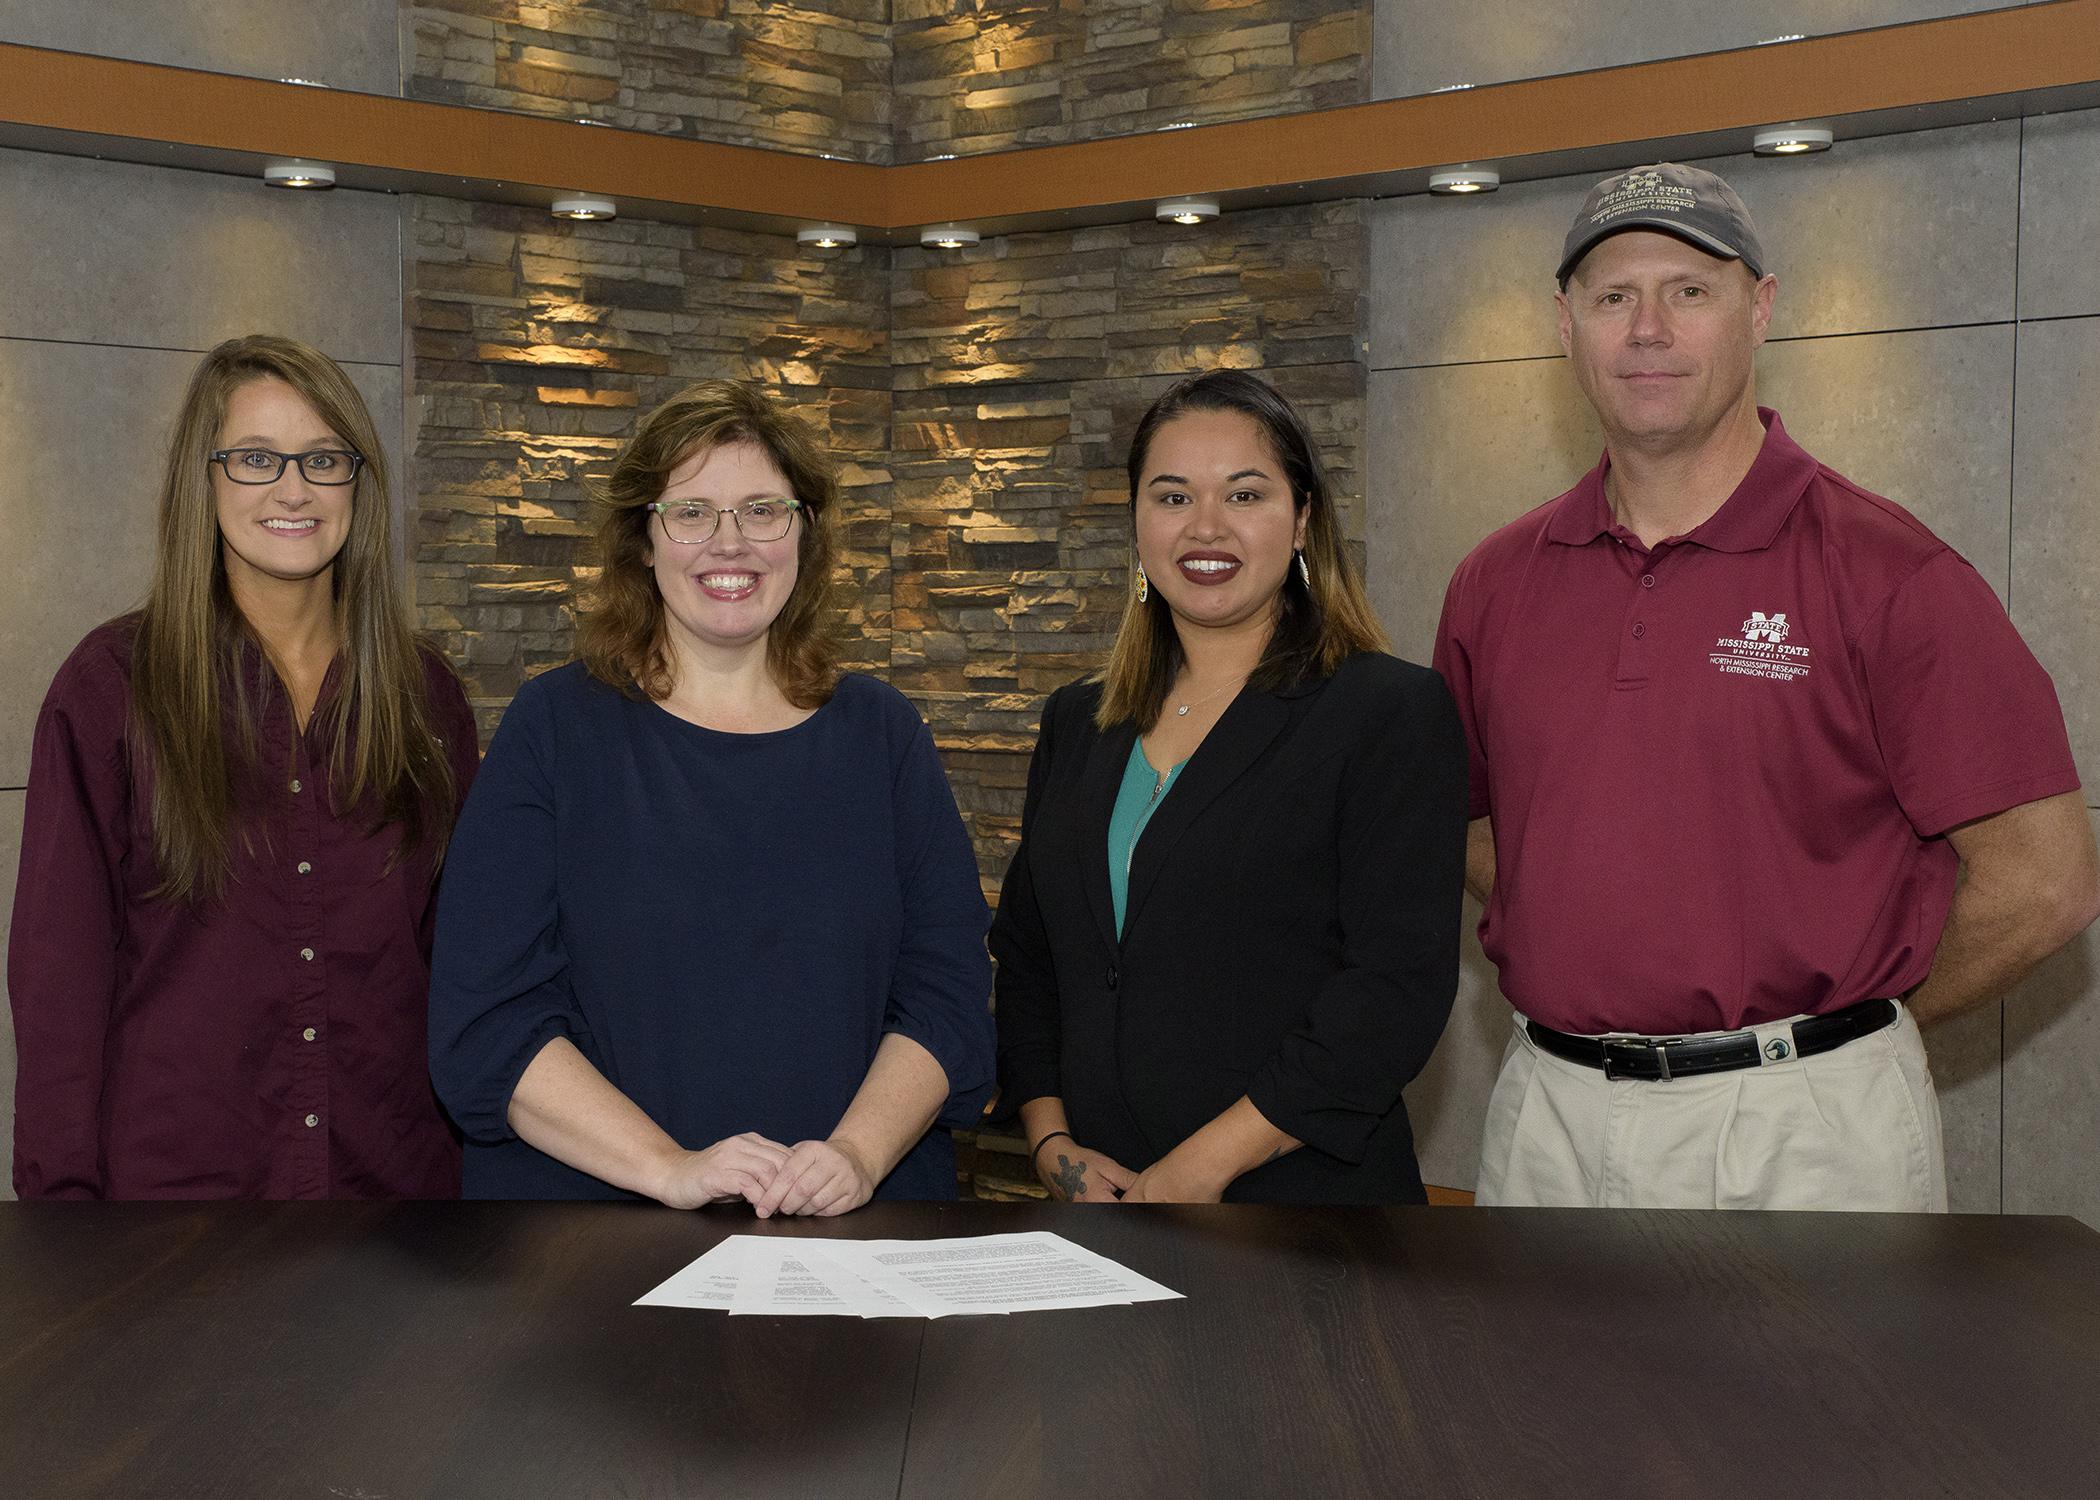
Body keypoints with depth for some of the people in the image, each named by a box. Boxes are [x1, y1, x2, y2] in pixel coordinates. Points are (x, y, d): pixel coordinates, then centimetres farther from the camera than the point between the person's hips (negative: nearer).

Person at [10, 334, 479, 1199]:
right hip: (168, 1180, -2)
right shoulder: (111, 687, -3)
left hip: (395, 1180, 3)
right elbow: (59, 970, -4)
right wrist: (66, 1194, -9)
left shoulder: (425, 697, 5)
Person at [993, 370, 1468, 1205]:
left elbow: (1398, 984, -15)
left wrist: (1200, 1169, -18)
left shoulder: (1393, 713, -8)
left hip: (1305, 1200, -4)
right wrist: (1050, 1140, -3)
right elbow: (1025, 952, 12)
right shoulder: (1077, 723, 10)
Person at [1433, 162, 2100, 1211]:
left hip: (1804, 1137, -4)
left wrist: (1820, 1028, -2)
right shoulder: (1496, 583, 5)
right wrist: (1600, 978, 3)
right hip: (1546, 1118, 4)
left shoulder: (1886, 571, -9)